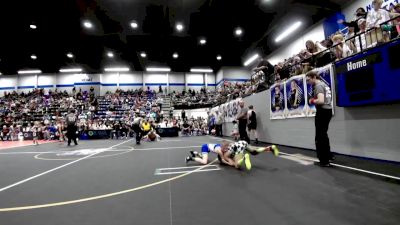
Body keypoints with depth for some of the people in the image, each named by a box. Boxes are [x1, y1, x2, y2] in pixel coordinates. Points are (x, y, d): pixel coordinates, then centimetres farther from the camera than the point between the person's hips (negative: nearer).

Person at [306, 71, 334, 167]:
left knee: (320, 137, -2)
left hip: (323, 111, -10)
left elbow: (321, 101, -28)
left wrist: (312, 101, -10)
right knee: (323, 135, 23)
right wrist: (315, 100, 13)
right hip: (328, 110, 10)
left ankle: (324, 161, 5)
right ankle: (328, 155, 35)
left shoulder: (318, 86, -15)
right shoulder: (324, 84, 16)